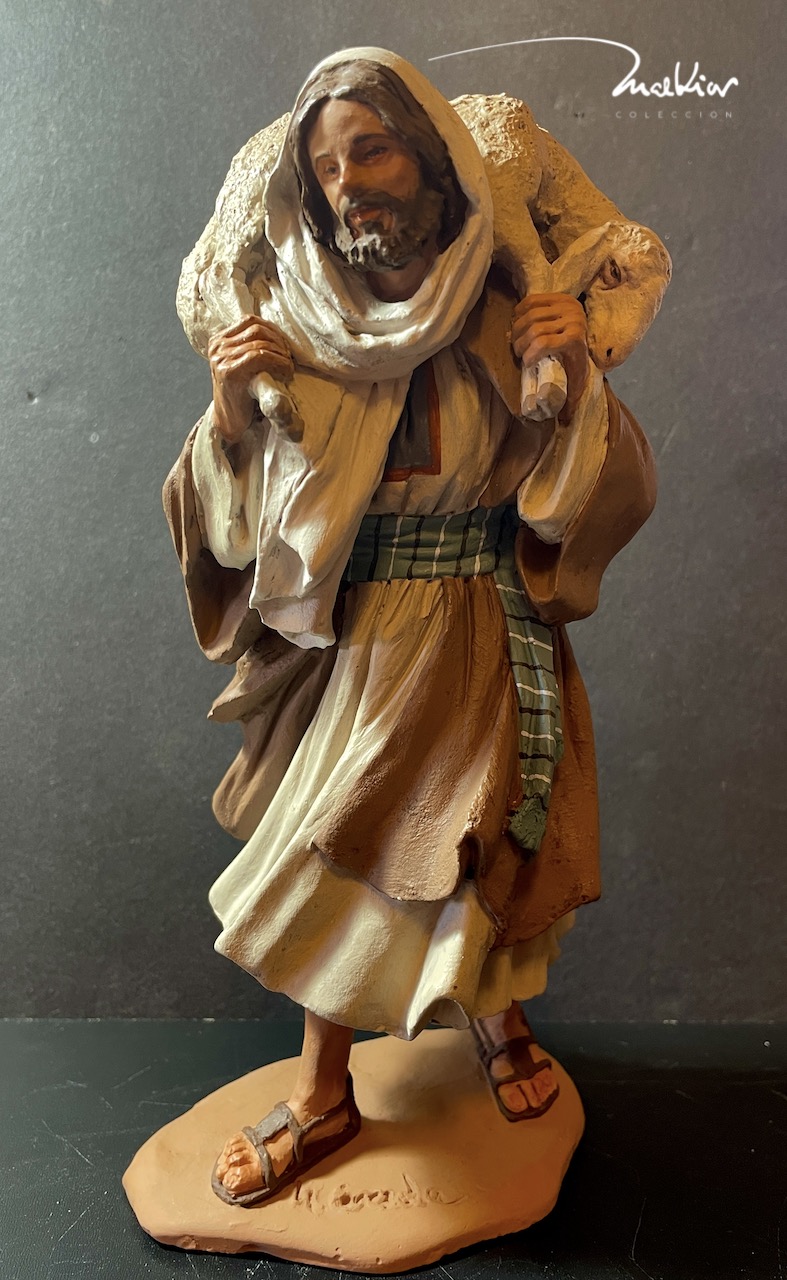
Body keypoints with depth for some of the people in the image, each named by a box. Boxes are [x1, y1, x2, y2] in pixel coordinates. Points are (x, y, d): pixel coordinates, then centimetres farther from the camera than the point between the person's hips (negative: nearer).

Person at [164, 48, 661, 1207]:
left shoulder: (509, 325, -4)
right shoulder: (294, 330, -2)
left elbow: (590, 501, -6)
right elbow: (241, 525, -1)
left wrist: (581, 379, -20)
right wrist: (230, 406, -16)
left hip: (483, 644, -1)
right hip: (350, 644, 1)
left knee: (475, 862, 9)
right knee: (331, 865, 8)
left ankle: (495, 1013, 44)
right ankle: (326, 1097, 32)